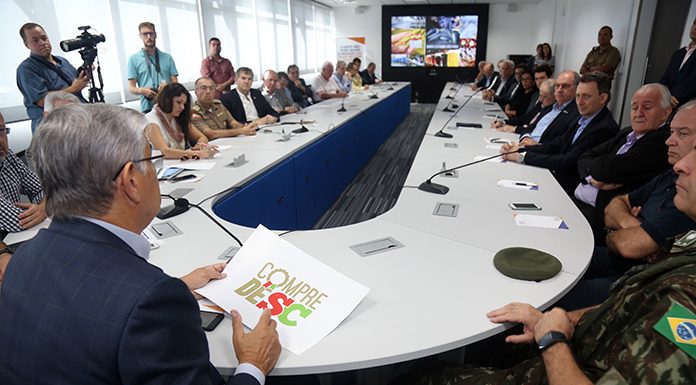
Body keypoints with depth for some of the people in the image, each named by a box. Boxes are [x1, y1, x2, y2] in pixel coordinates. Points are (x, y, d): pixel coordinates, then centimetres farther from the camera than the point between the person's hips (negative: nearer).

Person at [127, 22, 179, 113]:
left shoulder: (167, 57, 14)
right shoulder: (134, 59, 8)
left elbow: (175, 84, 10)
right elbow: (131, 88, 5)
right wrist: (141, 90, -17)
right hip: (148, 108, -2)